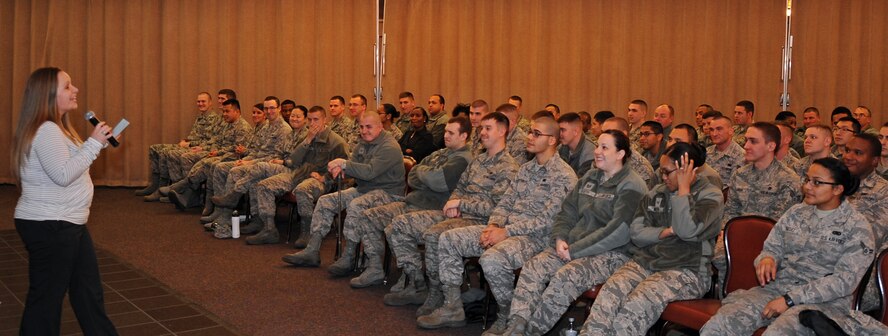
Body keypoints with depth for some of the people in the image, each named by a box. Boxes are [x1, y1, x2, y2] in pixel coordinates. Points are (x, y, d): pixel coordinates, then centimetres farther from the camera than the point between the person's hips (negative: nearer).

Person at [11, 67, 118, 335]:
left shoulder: (55, 127, 15)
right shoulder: (46, 131, -18)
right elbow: (63, 174, -25)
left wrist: (100, 143, 12)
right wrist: (94, 142, -21)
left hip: (66, 223, 11)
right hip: (49, 226, -11)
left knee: (89, 290, 16)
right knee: (47, 296, 0)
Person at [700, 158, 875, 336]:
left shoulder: (857, 227, -1)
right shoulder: (795, 212, 14)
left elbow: (844, 281, -10)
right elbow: (772, 248, 17)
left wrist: (790, 300, -17)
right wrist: (767, 259, -10)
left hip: (824, 301, -4)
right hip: (777, 288, 4)